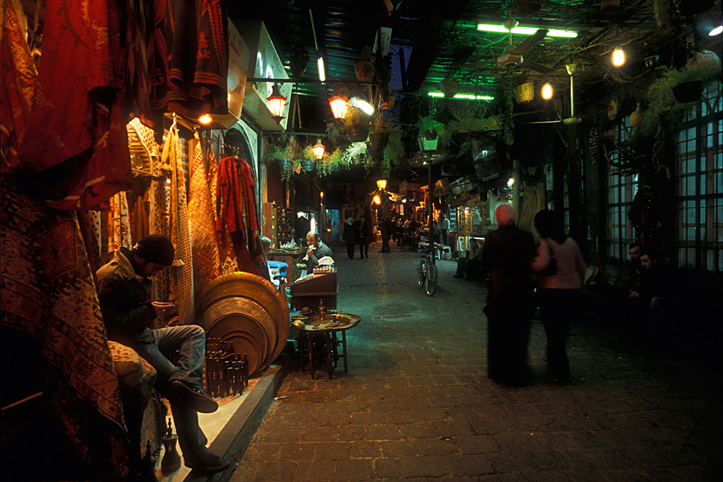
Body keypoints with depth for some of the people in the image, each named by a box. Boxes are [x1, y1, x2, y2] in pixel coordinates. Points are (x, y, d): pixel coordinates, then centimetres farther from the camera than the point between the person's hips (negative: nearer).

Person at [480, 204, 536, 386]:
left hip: (499, 291, -2)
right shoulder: (527, 237, -5)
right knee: (519, 332, 15)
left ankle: (499, 371, 20)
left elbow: (485, 265, -8)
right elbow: (533, 264, 3)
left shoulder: (493, 237, -12)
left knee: (498, 332, 11)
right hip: (522, 291, 2)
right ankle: (519, 370, 25)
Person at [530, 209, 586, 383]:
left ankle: (559, 372, 10)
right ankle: (555, 363, 31)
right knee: (563, 330, 18)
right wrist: (577, 285, 26)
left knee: (553, 331, 4)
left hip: (551, 291, -6)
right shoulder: (570, 241, 8)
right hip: (573, 290, 6)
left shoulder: (543, 241, -11)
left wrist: (529, 266, -8)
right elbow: (581, 268, 14)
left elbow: (542, 264, -27)